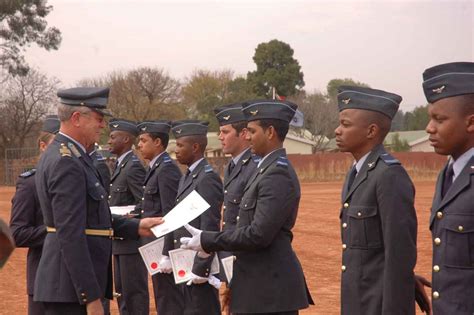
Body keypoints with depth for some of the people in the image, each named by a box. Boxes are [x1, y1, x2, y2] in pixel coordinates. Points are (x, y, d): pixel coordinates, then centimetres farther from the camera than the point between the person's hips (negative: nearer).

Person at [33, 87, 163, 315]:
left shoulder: (64, 156, 14)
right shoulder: (66, 163, -18)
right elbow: (71, 235, -22)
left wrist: (136, 227, 13)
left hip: (74, 284, 10)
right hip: (70, 288, -10)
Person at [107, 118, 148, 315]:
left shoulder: (134, 167, -16)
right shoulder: (120, 165, 14)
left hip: (132, 241, -10)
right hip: (120, 242, 10)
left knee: (134, 291, -4)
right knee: (122, 292, 16)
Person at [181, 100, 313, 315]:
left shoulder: (278, 174, -18)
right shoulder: (268, 168, 14)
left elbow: (259, 234, -24)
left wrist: (207, 241, -15)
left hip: (271, 287, -10)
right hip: (260, 283, 10)